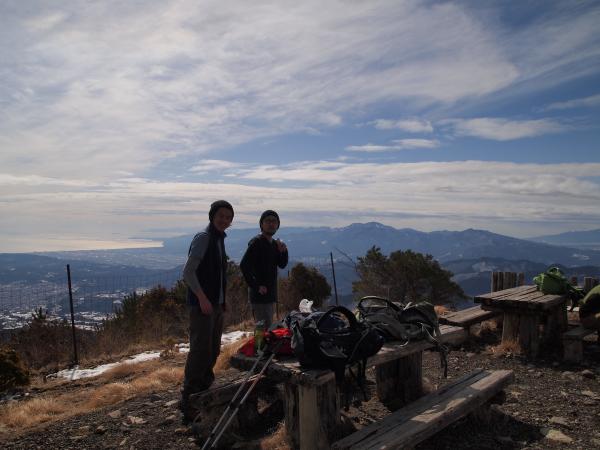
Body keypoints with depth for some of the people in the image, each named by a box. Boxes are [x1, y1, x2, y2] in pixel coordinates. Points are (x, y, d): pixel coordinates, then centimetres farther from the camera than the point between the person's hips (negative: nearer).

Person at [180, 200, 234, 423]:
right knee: (200, 351, -9)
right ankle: (189, 401, 0)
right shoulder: (203, 238, -12)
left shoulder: (220, 240, 15)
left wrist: (222, 302, 17)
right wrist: (202, 298, -25)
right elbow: (188, 272, -19)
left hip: (216, 305, 9)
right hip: (202, 306, -9)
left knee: (213, 351, 15)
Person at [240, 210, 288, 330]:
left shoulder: (274, 244, 14)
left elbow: (282, 265, 15)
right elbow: (244, 265, -20)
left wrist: (283, 252, -4)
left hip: (270, 294, 9)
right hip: (260, 295, -9)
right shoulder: (256, 242, -12)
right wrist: (256, 286, -19)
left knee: (268, 329, 16)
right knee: (265, 330, -10)